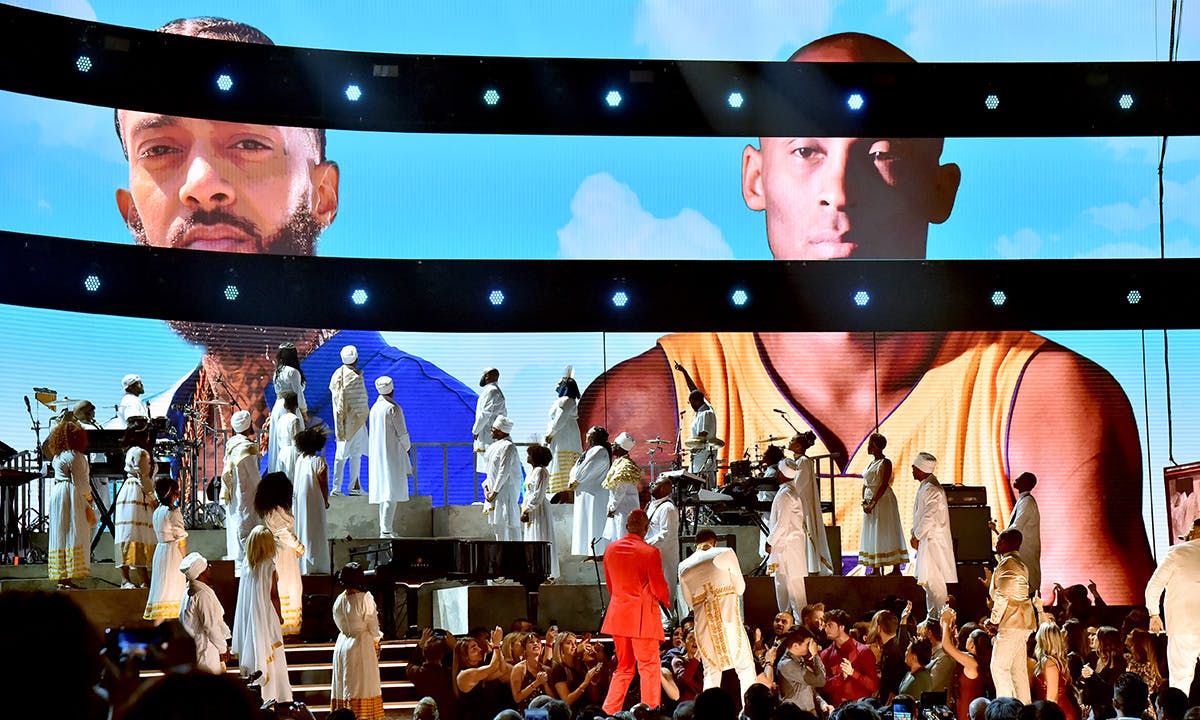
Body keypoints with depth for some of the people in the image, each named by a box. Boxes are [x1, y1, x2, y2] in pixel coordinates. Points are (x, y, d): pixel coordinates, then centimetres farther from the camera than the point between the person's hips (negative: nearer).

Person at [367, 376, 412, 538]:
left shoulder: (375, 407, 8)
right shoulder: (394, 408, -14)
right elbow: (402, 433, -11)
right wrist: (406, 448, 8)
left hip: (377, 456, 8)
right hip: (392, 455, -8)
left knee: (383, 493, 12)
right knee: (392, 494, -8)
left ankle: (386, 529, 14)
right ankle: (386, 530, -15)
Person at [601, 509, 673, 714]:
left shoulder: (610, 549, 3)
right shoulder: (650, 553, -13)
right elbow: (659, 588, -8)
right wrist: (667, 600, 13)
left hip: (617, 615, 6)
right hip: (642, 616, -6)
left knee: (623, 667, 17)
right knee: (649, 668, 1)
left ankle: (608, 712, 13)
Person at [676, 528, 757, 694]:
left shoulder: (684, 567, 11)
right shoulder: (725, 553, 2)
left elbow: (689, 601, 15)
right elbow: (740, 588, 5)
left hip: (703, 625, 3)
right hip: (729, 619, -3)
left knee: (711, 671, 13)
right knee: (745, 667, 7)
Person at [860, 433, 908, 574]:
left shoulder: (885, 462, -12)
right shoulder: (872, 463, 14)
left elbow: (884, 484, -19)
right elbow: (865, 484, 15)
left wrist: (873, 502, -22)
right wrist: (864, 500, 1)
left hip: (883, 500, -9)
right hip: (870, 501, 9)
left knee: (886, 534, -6)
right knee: (872, 535, 9)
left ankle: (896, 568, -3)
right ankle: (876, 569, 12)